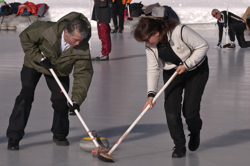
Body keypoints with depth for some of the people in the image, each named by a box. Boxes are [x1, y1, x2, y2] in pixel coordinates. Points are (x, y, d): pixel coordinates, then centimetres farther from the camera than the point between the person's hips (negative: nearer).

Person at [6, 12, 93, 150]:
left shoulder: (82, 47, -30)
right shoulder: (47, 30, -38)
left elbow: (83, 73, -27)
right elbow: (25, 37, -20)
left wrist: (77, 100, -34)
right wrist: (39, 58, -28)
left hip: (59, 71, 2)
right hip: (34, 64, -2)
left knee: (60, 101, -8)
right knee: (26, 96, -14)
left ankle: (59, 134, 18)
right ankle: (14, 137, -10)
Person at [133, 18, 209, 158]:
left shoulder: (180, 31, -31)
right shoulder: (150, 46, -13)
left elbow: (203, 46, -24)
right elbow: (153, 69, -10)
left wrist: (186, 65, -25)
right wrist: (151, 94, -20)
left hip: (196, 71, -4)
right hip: (172, 73, 4)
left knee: (190, 111, -7)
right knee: (171, 110, -12)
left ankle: (195, 133, 27)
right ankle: (179, 145, 3)